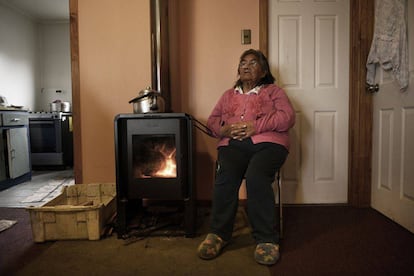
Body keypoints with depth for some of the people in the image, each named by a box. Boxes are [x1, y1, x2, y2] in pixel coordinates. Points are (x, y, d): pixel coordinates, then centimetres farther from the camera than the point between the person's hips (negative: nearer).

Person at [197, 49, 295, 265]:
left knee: (255, 176, -34)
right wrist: (224, 128, -4)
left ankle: (266, 239, -23)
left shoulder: (274, 91, 20)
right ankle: (218, 234, -17)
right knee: (225, 176, -30)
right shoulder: (228, 95, 30)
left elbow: (288, 117, 3)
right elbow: (211, 121, 21)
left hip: (267, 142, -2)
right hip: (232, 143, 3)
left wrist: (256, 126, -11)